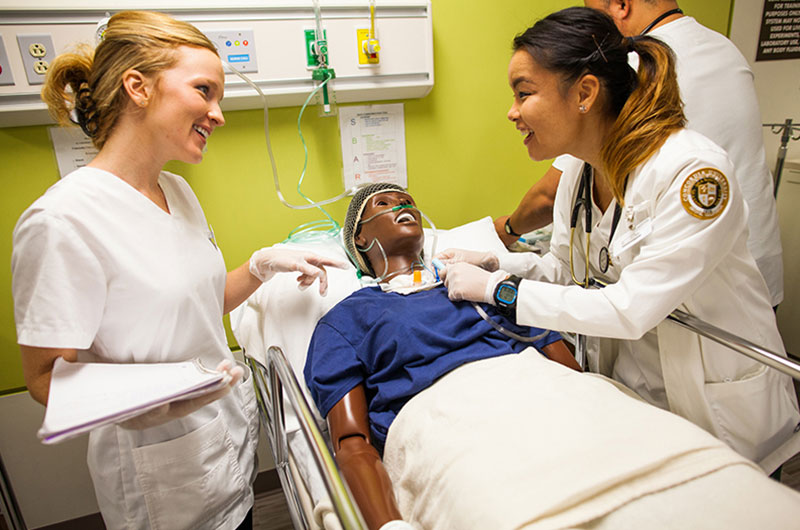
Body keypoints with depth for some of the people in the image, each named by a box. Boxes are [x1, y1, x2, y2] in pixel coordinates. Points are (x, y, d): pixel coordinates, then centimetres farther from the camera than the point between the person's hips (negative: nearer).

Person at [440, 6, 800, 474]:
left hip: (714, 402, -5)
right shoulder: (578, 171, -5)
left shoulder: (696, 172, -28)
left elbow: (631, 309, -31)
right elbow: (565, 267, 6)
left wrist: (498, 289, -28)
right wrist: (492, 264, -11)